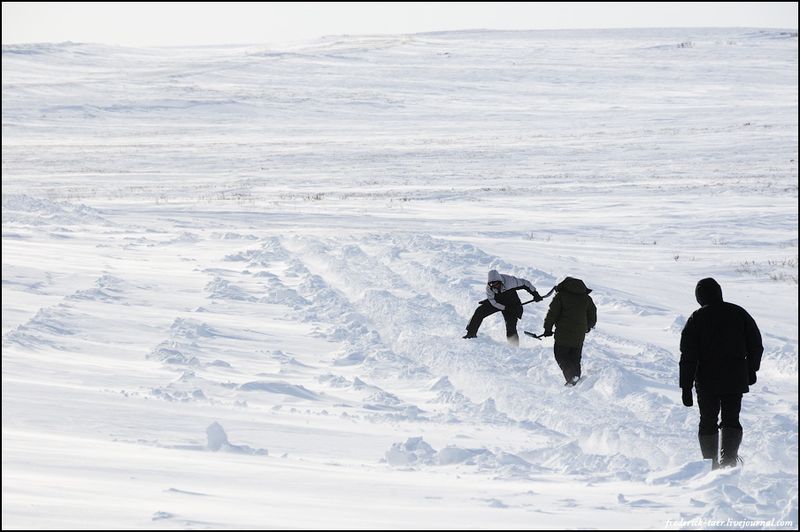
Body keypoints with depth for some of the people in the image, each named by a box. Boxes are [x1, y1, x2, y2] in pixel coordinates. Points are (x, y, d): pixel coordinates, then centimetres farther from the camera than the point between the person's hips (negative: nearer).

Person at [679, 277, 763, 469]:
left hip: (706, 381, -1)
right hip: (736, 379, 1)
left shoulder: (696, 319, -5)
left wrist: (686, 387, -3)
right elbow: (756, 346, 6)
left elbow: (688, 356, -7)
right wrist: (751, 370, 22)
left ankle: (711, 465, 12)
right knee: (731, 420, 6)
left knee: (708, 422, 11)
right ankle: (729, 456, -17)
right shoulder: (739, 314, 1)